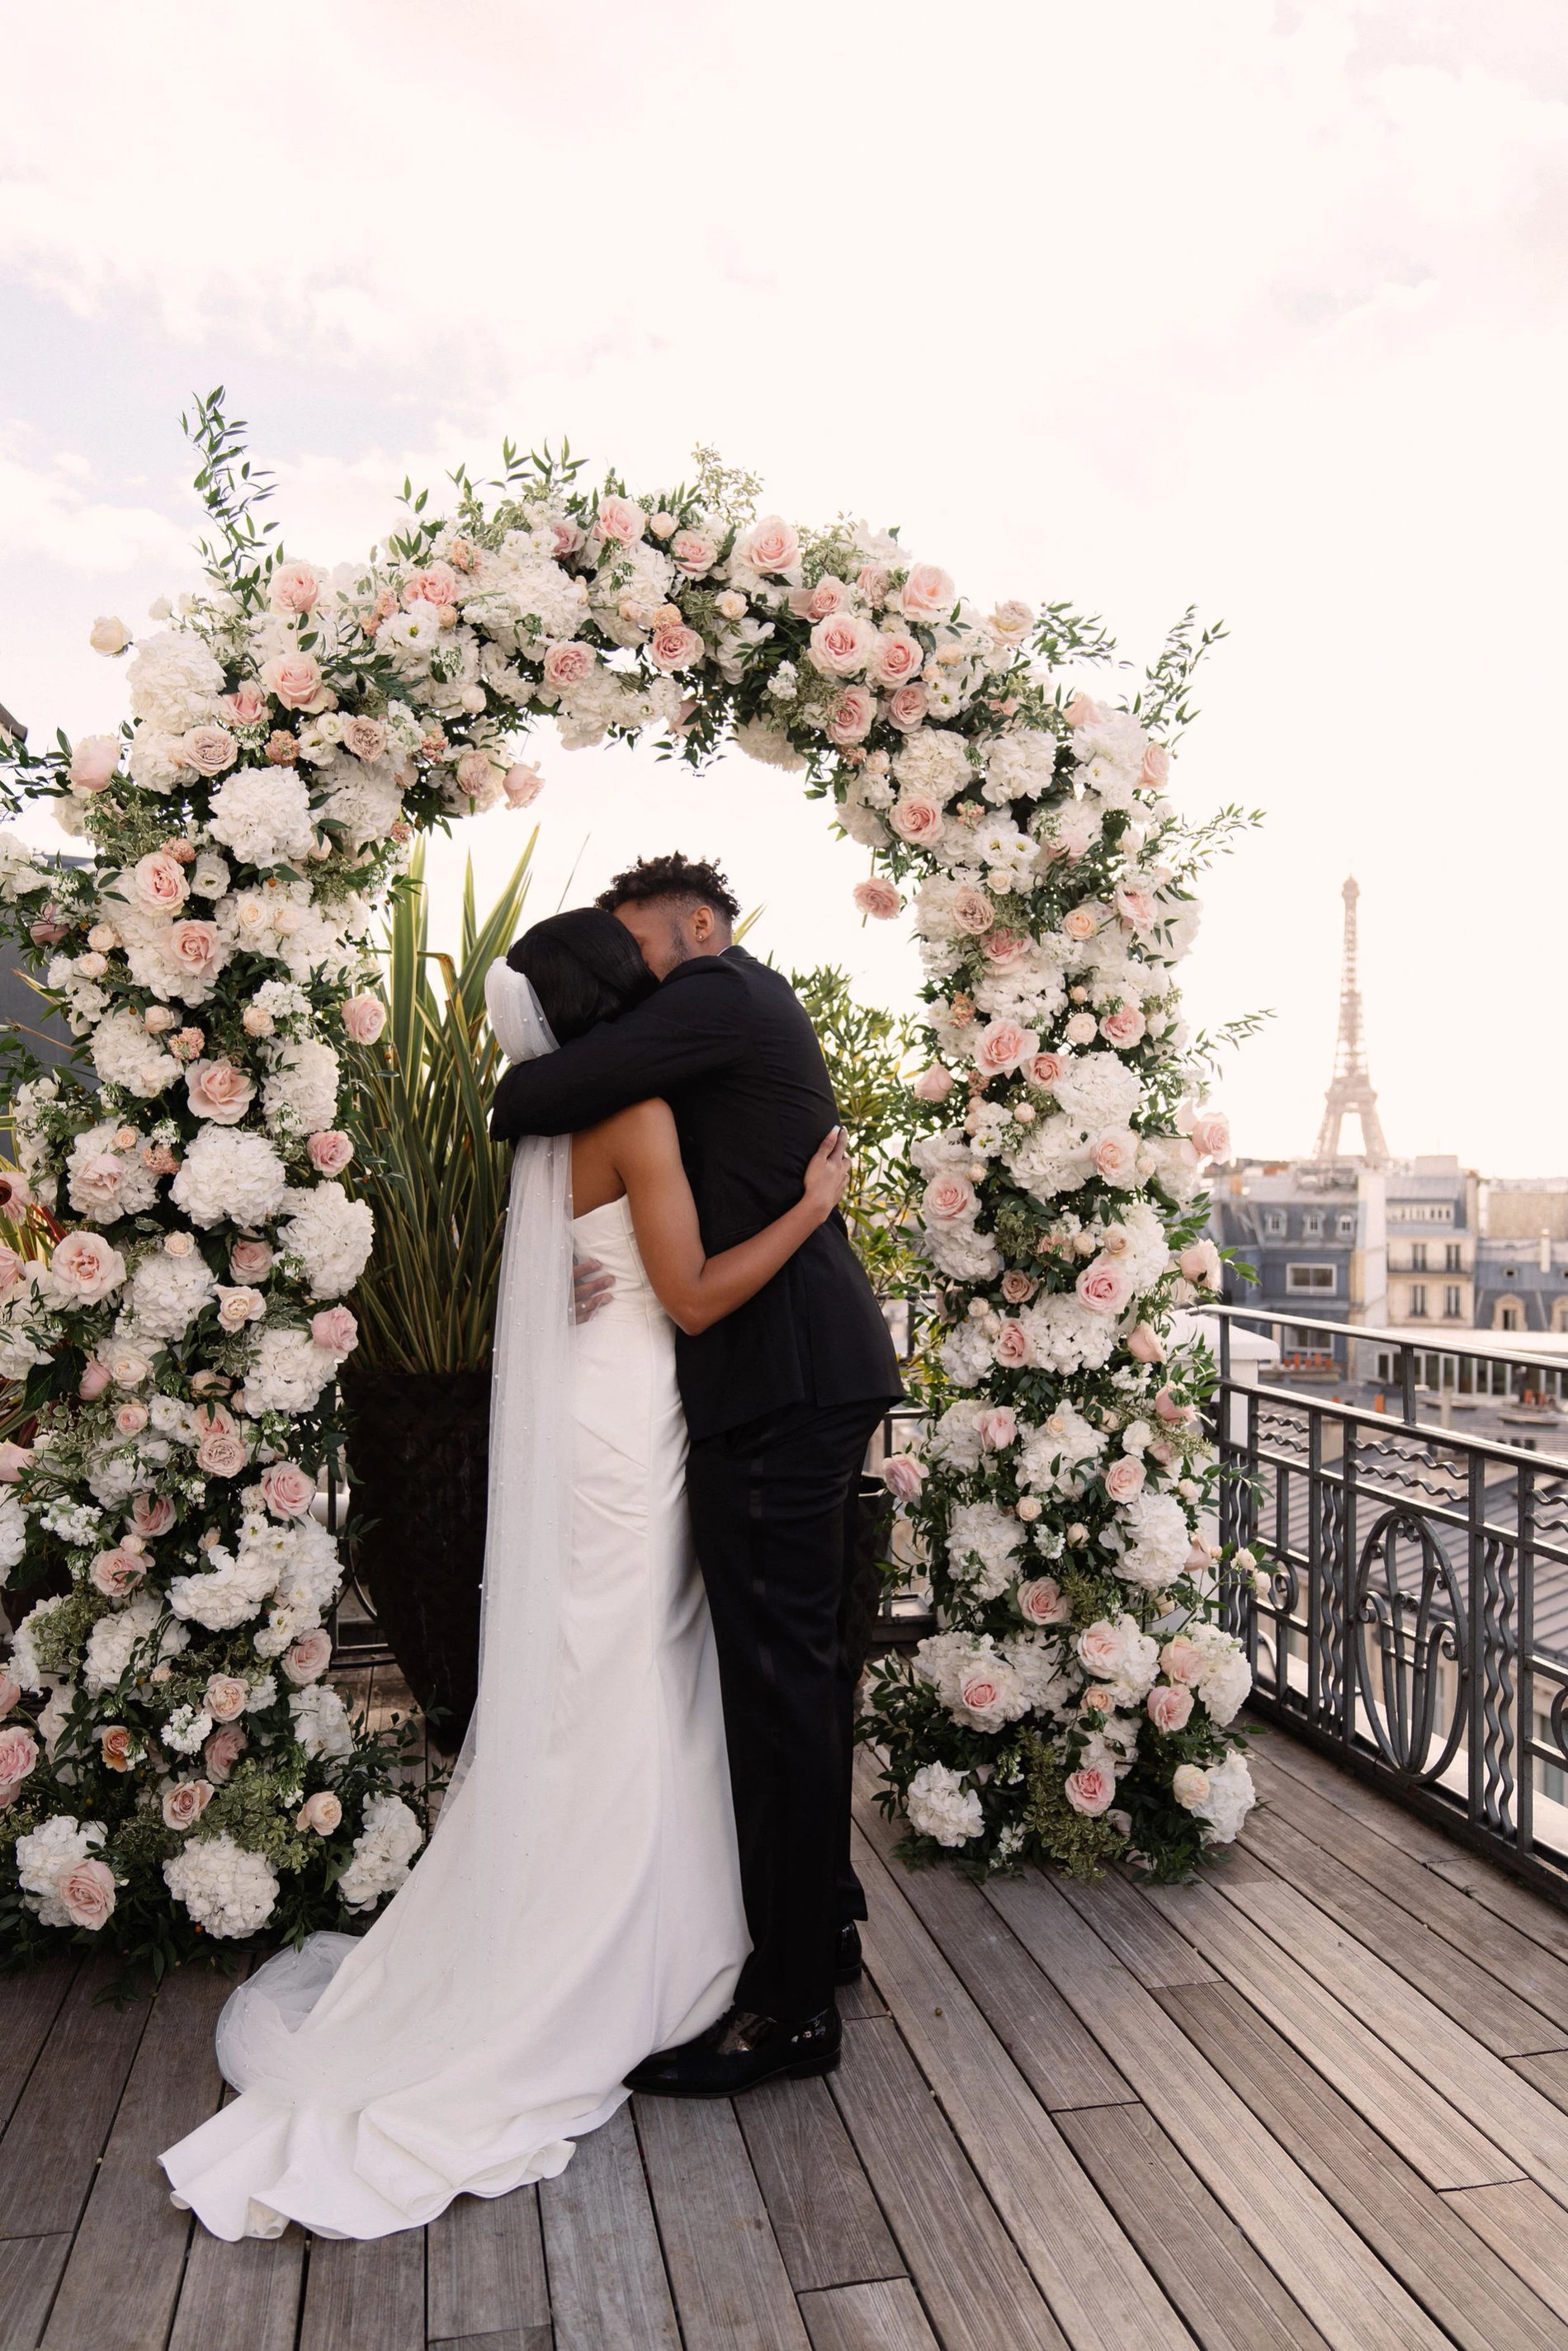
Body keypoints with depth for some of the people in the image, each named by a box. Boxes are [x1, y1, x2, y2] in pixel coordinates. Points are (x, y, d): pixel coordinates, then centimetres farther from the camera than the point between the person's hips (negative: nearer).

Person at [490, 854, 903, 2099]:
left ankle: (790, 1999, 7)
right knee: (803, 1660, 18)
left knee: (780, 1670, -4)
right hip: (817, 1365, 10)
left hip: (779, 1378, -10)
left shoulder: (718, 994, -7)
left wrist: (507, 1097, 8)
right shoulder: (764, 1004, 23)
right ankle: (824, 1918, 33)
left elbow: (546, 1095, -16)